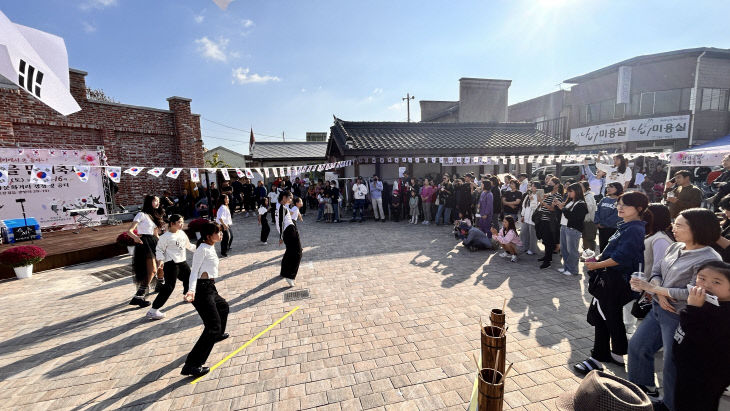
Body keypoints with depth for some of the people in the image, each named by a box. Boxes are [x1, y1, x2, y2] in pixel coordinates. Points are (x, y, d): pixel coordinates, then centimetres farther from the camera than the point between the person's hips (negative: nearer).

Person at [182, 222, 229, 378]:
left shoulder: (210, 248, 13)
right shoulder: (203, 249, -15)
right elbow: (194, 271, -20)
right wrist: (191, 290, -33)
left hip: (210, 289, 10)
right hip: (202, 290, -10)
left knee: (223, 306, 32)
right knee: (213, 327, -11)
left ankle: (218, 334, 55)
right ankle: (191, 365, -9)